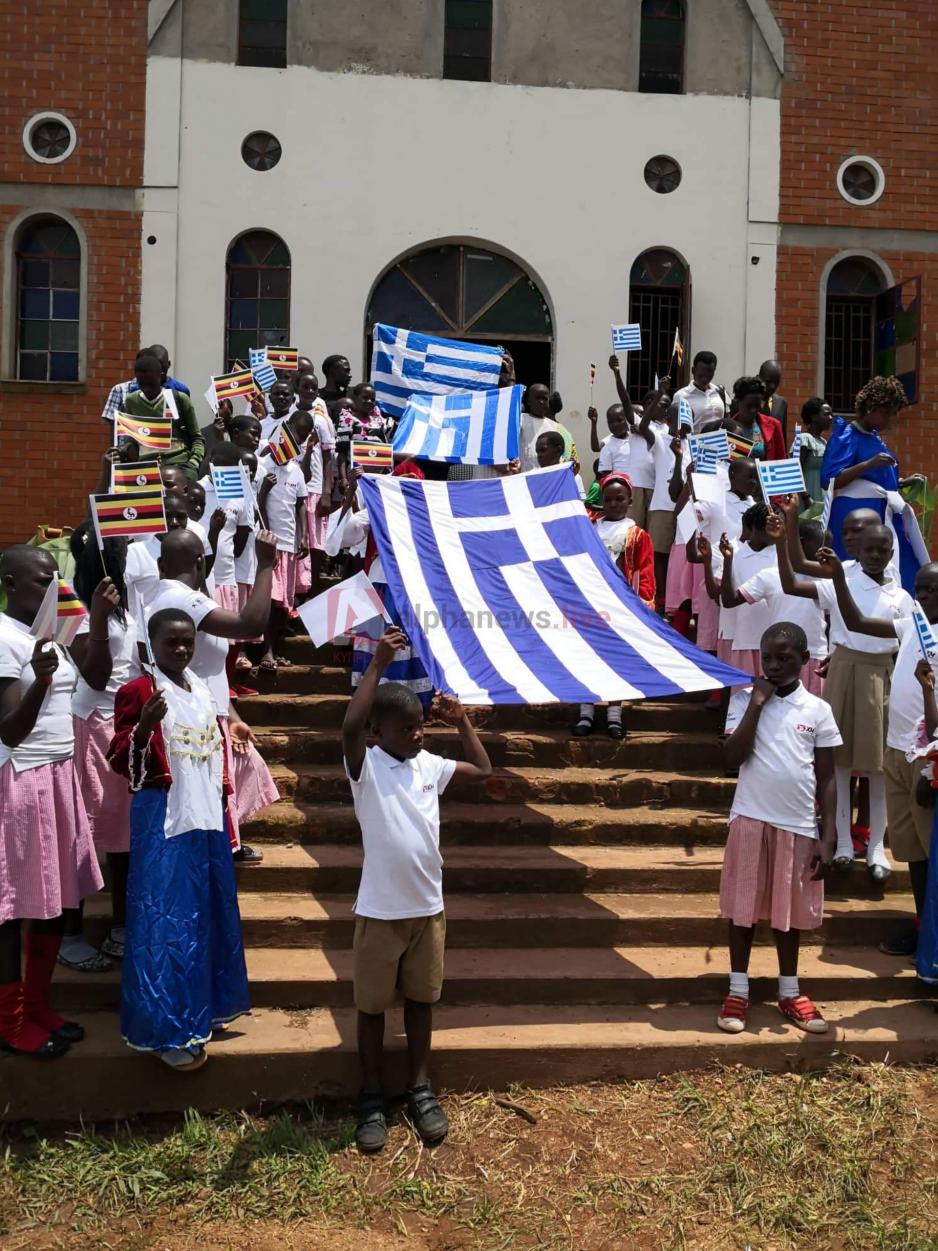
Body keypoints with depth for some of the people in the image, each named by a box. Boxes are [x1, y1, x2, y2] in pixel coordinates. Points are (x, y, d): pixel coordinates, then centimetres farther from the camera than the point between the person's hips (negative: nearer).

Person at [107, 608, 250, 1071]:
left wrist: (224, 807, 17)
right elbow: (121, 761, -14)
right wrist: (144, 725, -32)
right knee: (166, 921, -5)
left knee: (209, 914, 15)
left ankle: (204, 1007, 31)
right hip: (164, 821, -7)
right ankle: (168, 1031, 2)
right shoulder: (137, 691, -10)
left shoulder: (202, 690, 11)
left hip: (206, 817, 7)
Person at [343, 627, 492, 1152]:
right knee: (373, 1004, 9)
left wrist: (462, 721, 10)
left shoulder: (429, 765, 4)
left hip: (428, 907, 5)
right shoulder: (365, 766, -13)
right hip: (380, 912, -4)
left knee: (421, 999, 16)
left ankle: (420, 1089, 29)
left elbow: (485, 771, 17)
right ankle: (372, 1097, 23)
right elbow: (350, 726, -34)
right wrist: (378, 665, -34)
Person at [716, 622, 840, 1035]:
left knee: (790, 909, 12)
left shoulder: (817, 710, 0)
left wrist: (828, 836, -2)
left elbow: (826, 779, 2)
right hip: (751, 820, -1)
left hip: (798, 825, 1)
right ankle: (738, 991, 18)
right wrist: (757, 704, -16)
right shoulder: (744, 699, -2)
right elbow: (733, 758, -14)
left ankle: (790, 993, 26)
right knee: (744, 906, 6)